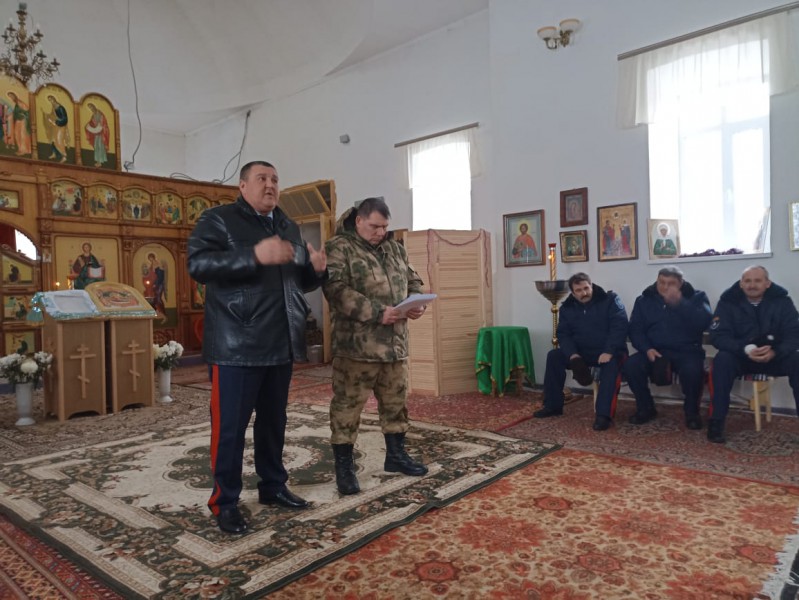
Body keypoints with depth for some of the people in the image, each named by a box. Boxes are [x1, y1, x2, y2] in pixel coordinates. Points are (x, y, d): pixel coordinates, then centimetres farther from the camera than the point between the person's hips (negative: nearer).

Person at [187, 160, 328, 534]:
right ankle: (224, 502, 15)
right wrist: (254, 256, -29)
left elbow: (302, 281, 23)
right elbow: (197, 264, -18)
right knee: (230, 425, 1)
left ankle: (273, 486, 31)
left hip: (281, 345, 6)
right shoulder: (217, 220, -1)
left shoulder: (289, 227, 18)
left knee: (274, 420, 16)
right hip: (236, 345, -6)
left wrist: (317, 269, -1)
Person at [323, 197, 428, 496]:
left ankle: (396, 455, 33)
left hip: (395, 343, 7)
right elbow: (337, 291, -18)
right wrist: (378, 313, -23)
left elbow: (413, 281, 21)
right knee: (347, 406, 2)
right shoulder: (338, 248, -6)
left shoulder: (395, 249, 15)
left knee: (396, 403, 16)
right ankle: (344, 467, 16)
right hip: (355, 346, -6)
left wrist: (416, 303, -3)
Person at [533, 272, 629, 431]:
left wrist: (609, 352, -30)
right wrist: (573, 354, -19)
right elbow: (563, 334, 0)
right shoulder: (567, 307, 4)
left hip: (608, 352, -4)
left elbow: (619, 326, -18)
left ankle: (603, 414, -38)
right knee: (554, 356, -13)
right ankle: (553, 405, -4)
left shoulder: (610, 300, -7)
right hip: (583, 353, 5)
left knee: (611, 363, -38)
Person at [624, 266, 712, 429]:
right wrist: (647, 349, -14)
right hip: (655, 351, 2)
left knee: (693, 369, -35)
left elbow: (704, 322, -16)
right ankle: (645, 408, -1)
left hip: (686, 350, -2)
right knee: (631, 365, -25)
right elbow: (635, 330, 4)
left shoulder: (696, 297, 3)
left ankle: (692, 411, -5)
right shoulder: (644, 300, 9)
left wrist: (679, 302, -25)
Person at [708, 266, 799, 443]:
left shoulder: (781, 300, -4)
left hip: (775, 356, 2)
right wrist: (746, 350, -32)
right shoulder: (728, 301, -9)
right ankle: (716, 422, -28)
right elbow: (718, 335, -15)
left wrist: (775, 352, -30)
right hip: (740, 356, -1)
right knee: (722, 360, -33)